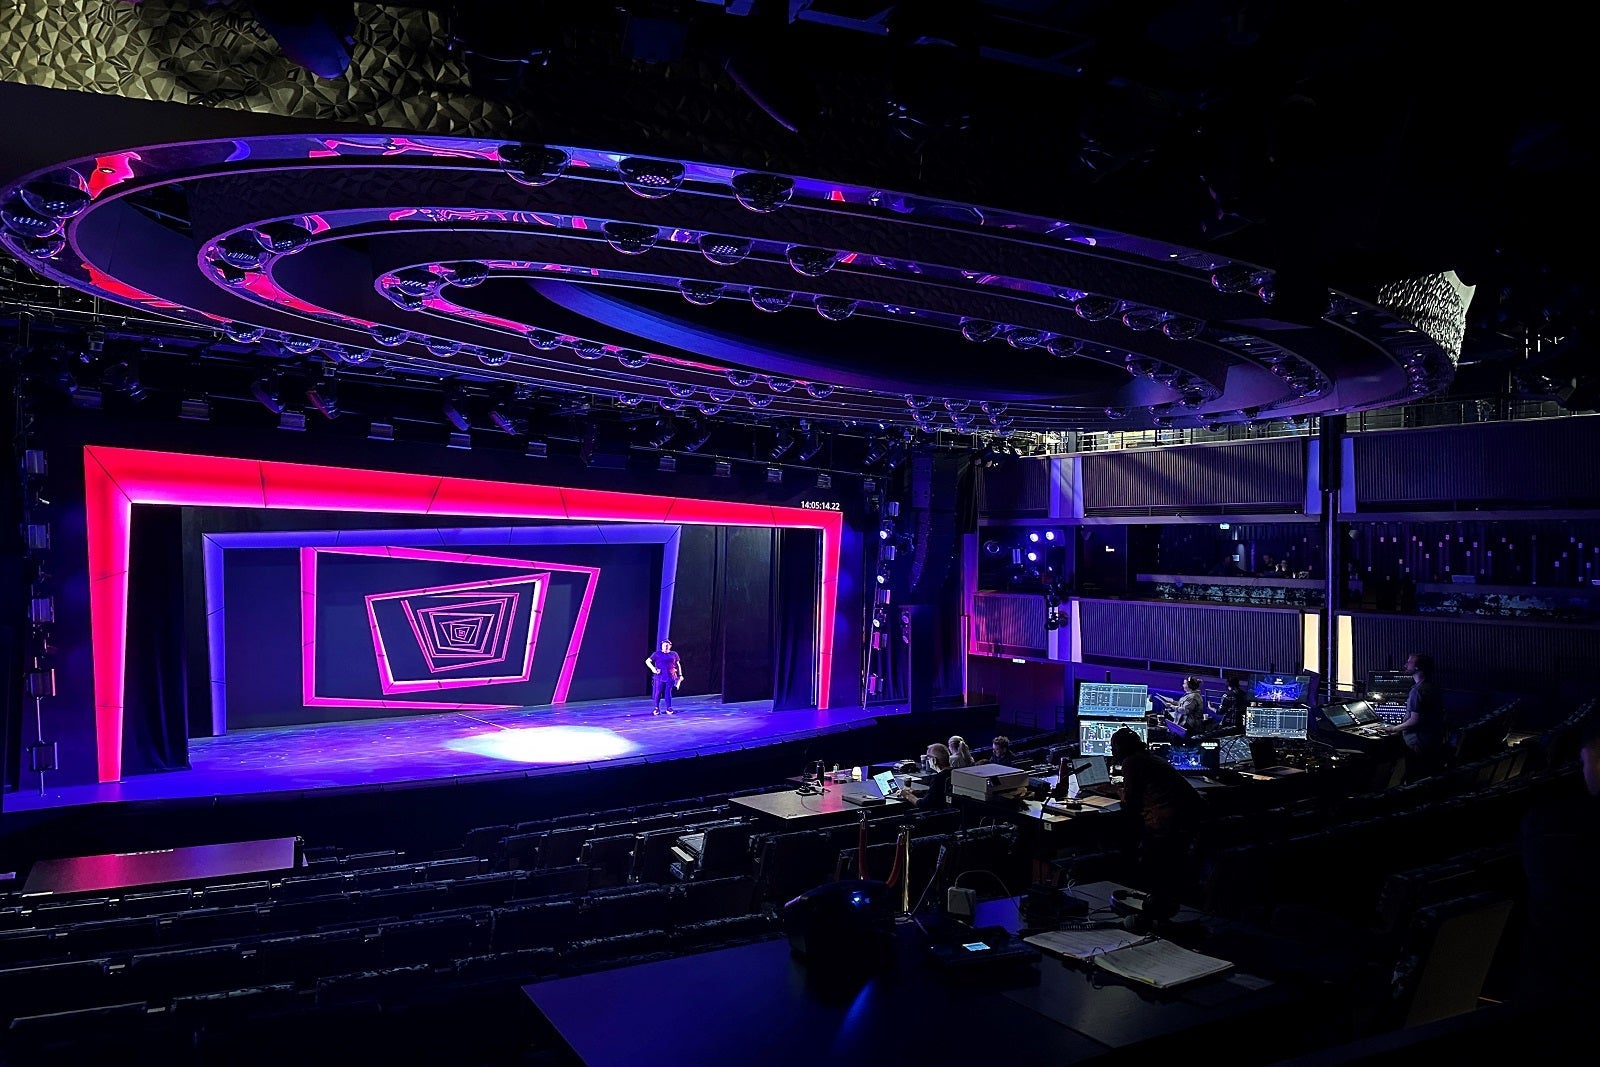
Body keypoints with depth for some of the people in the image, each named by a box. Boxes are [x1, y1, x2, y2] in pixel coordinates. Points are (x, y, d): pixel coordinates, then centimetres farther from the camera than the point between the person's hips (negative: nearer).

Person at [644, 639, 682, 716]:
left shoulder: (674, 654, 9)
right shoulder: (657, 654, 2)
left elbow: (678, 665, 17)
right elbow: (647, 661, 3)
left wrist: (680, 675, 14)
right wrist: (652, 668, -13)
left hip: (670, 677, 1)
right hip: (660, 677, -1)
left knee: (668, 692, 0)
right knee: (658, 692, -2)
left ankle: (669, 708, 7)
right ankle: (657, 708, 8)